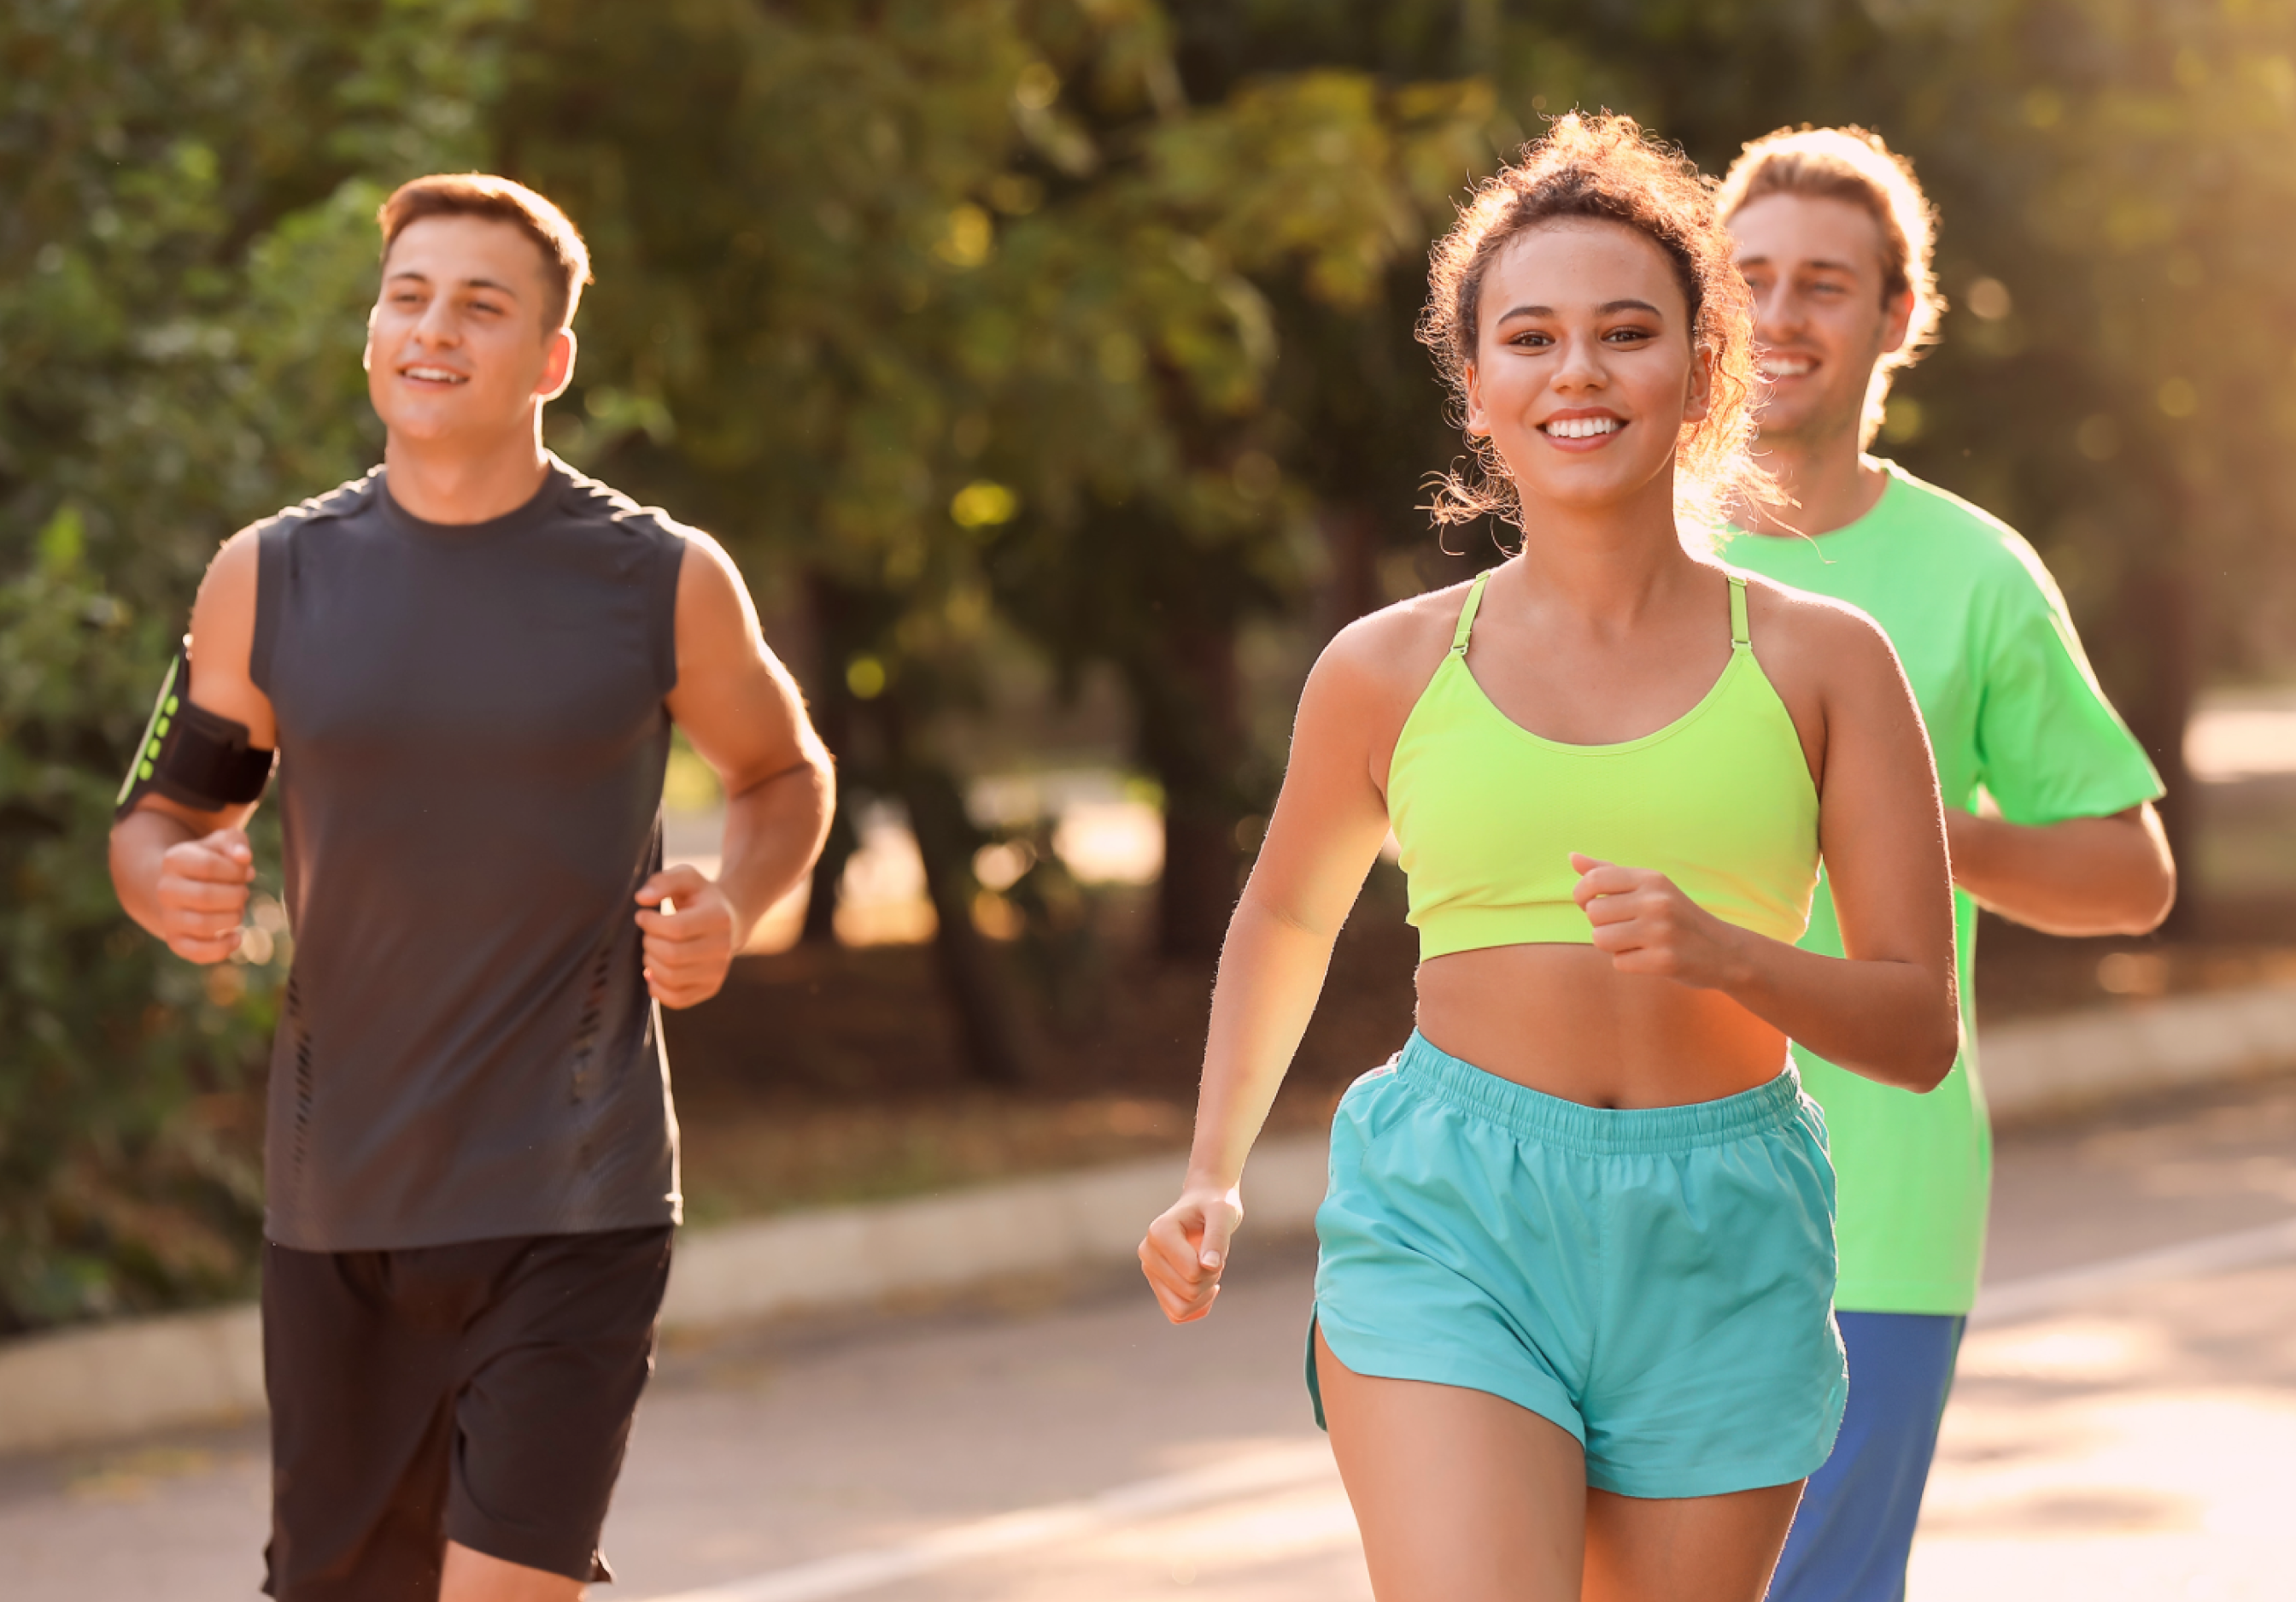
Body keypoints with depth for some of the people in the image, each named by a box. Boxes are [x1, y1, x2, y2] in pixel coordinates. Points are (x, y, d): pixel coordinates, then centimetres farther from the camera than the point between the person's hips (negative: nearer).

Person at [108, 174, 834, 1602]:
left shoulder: (662, 584, -1)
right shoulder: (274, 578, 2)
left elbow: (785, 775, 16)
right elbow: (164, 811, 12)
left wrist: (733, 910, -6)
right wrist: (169, 883, -13)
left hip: (575, 1208, -3)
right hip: (337, 1203, 3)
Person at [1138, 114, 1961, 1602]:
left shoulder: (1821, 664, 1)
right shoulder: (1389, 671, 3)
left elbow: (1920, 1026, 0)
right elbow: (1289, 915, 23)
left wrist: (1719, 950, -18)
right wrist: (1213, 1179, 13)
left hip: (1720, 1261, 1)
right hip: (1450, 1221, -1)